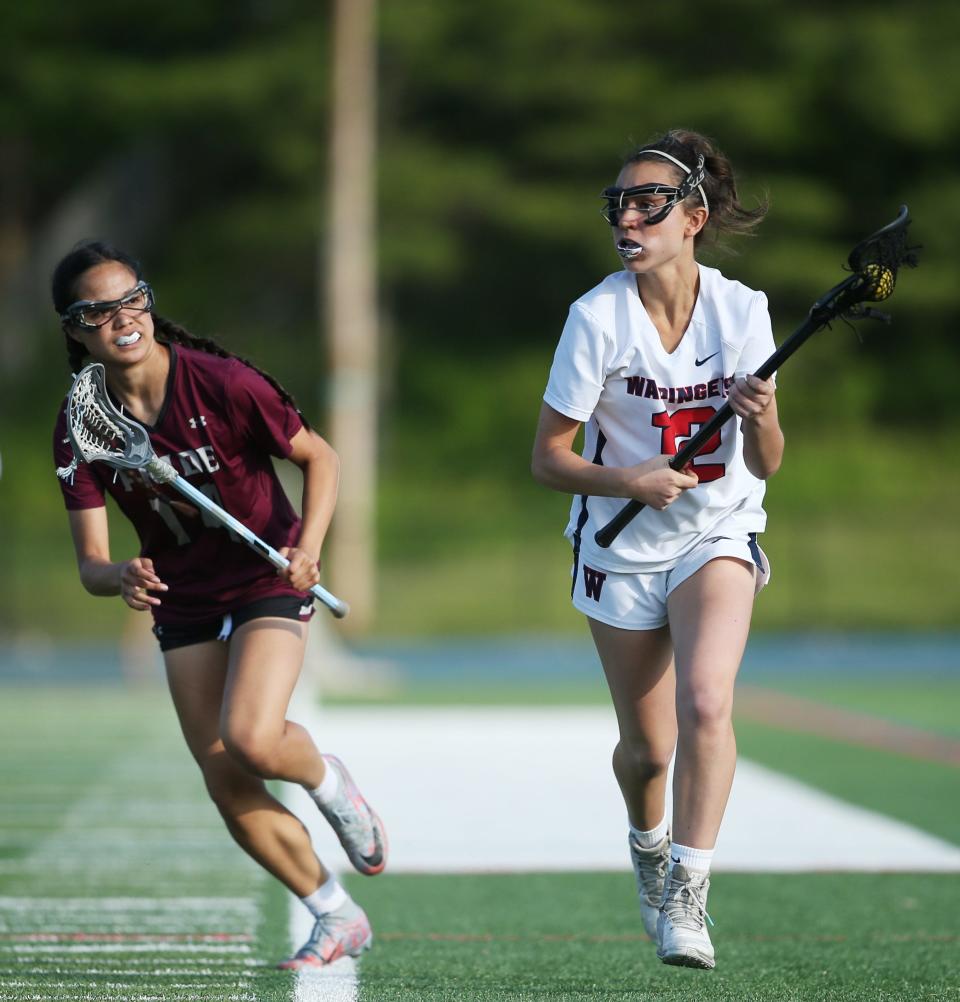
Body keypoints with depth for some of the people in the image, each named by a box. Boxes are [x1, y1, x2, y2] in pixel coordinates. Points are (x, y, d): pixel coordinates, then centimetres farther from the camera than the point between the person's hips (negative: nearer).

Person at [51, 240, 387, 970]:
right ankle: (338, 919, 20)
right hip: (184, 602, 4)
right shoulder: (81, 428, -11)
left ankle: (329, 781, 9)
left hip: (269, 580, -4)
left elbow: (319, 456, -6)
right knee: (228, 787, 2)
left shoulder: (221, 384, -20)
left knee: (250, 739, -27)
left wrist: (308, 547, -21)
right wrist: (120, 577, -34)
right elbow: (90, 564, -11)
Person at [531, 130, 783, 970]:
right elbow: (548, 458, -10)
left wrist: (761, 419, -26)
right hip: (620, 550, 0)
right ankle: (648, 843, 42)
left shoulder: (742, 310, -8)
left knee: (706, 703, -24)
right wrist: (627, 479, -27)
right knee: (647, 748, 7)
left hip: (717, 537, 0)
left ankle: (686, 899, -17)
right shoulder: (597, 318, -13)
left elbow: (766, 465, -4)